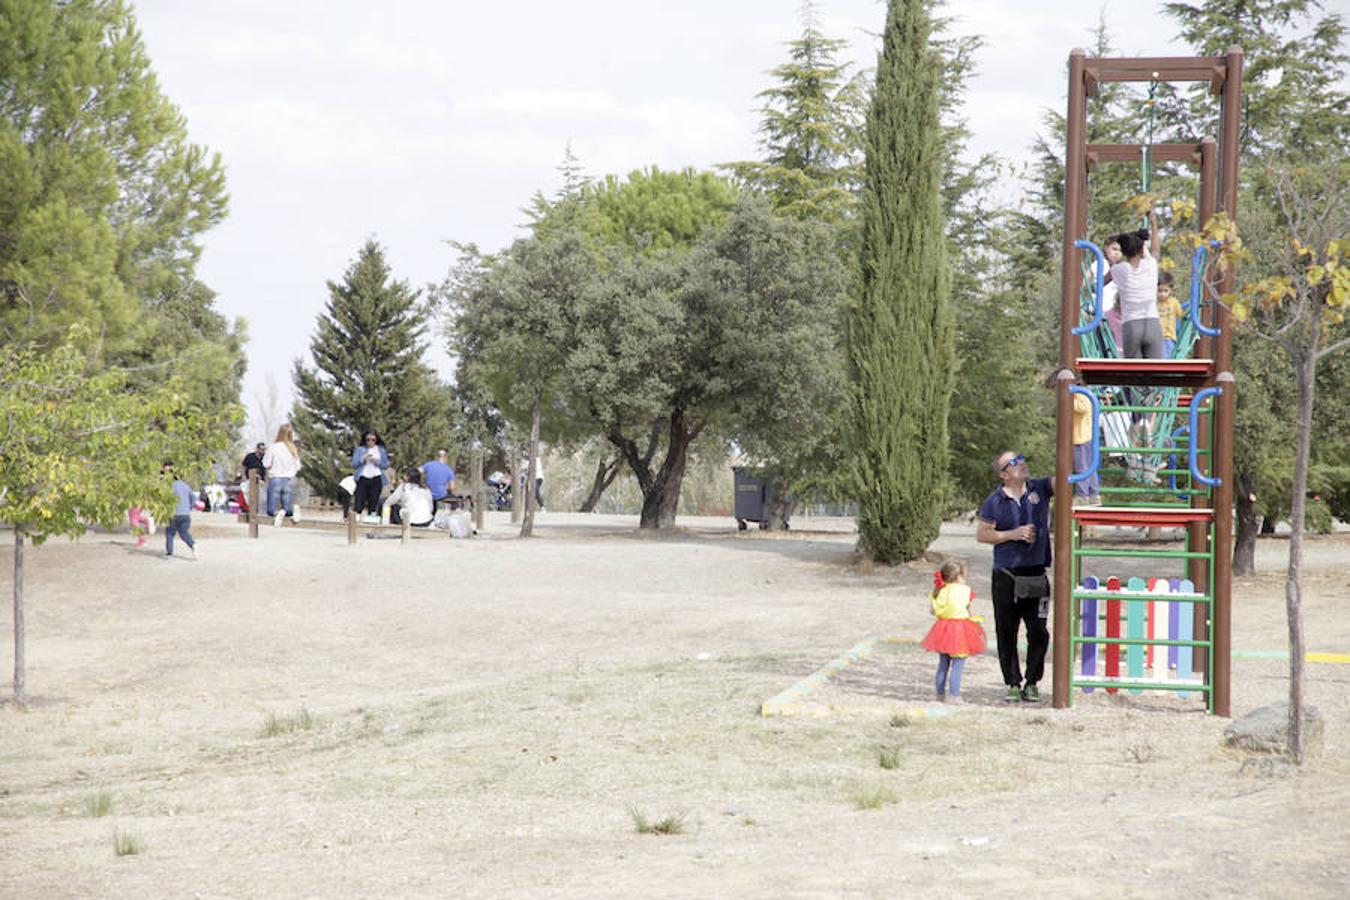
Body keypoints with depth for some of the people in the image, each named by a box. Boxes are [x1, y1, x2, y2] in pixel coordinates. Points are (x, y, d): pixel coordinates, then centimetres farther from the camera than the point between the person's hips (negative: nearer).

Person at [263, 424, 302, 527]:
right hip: (289, 481, 3)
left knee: (271, 510, 4)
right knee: (287, 508, 10)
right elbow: (298, 467, 8)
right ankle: (292, 511, -25)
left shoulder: (273, 447, -8)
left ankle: (279, 511, -29)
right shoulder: (294, 449, 2)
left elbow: (266, 464, -6)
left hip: (275, 479, -3)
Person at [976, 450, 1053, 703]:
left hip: (1036, 576, 1)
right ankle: (1013, 684, 13)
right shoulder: (995, 501, 0)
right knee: (1006, 633, 3)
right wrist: (1013, 534, -9)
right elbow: (981, 534, 1)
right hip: (1006, 576, -1)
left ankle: (1032, 682, 12)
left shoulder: (1039, 488, 5)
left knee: (1039, 632, -1)